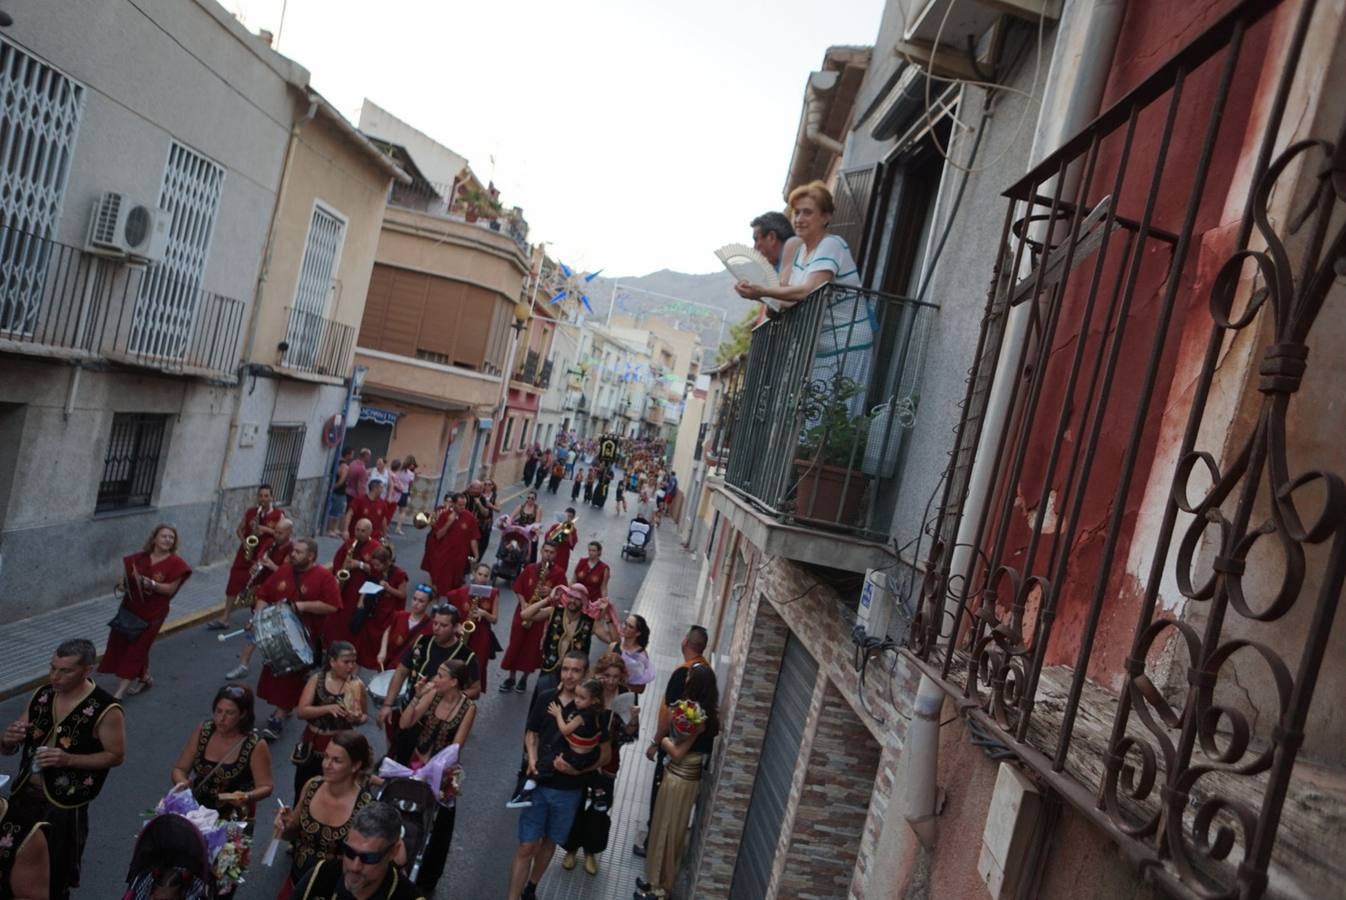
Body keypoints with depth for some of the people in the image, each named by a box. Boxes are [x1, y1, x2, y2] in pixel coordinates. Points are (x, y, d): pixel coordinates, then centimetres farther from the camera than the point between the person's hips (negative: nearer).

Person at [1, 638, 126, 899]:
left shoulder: (106, 710, -18)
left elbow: (116, 756, -12)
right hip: (22, 796, 5)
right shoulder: (41, 695, -1)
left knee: (55, 878, 12)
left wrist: (69, 759, -23)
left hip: (64, 805, -5)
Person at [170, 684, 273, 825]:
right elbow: (179, 769, 5)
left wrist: (246, 797, -29)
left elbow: (266, 787, -10)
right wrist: (182, 782, -16)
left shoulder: (256, 746, -14)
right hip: (196, 807, 5)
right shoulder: (202, 731, -1)